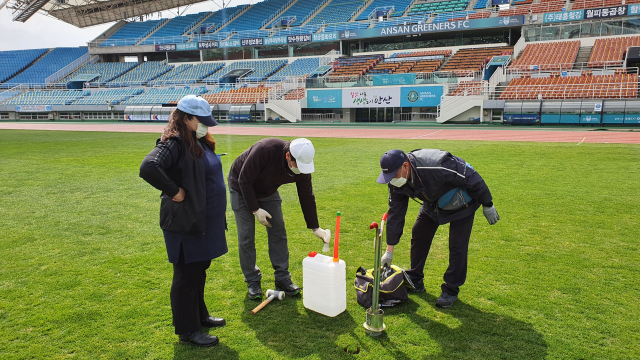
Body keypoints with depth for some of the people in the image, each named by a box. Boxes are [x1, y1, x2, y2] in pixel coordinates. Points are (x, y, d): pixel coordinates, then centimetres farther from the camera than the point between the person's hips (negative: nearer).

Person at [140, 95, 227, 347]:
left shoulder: (200, 142, 9)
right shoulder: (174, 143, -19)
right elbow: (148, 167, -35)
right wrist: (174, 191, -26)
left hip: (205, 221, 9)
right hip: (185, 222, -9)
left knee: (199, 270, 22)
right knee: (187, 275, 4)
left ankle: (200, 315, 40)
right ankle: (187, 330, 19)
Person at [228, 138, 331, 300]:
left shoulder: (302, 167, -22)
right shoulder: (265, 150, -39)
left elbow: (306, 197, -8)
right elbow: (244, 180, -28)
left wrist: (315, 228, -6)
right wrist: (256, 210, -24)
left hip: (268, 192, 5)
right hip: (242, 189, -4)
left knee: (278, 233, 0)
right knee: (246, 237, -5)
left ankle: (283, 279, 11)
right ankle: (252, 282, 10)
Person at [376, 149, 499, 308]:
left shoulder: (436, 165, -42)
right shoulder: (396, 183, -18)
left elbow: (472, 178, -29)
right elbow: (395, 214, -9)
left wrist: (487, 205, -17)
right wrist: (389, 250, -6)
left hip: (461, 203, -6)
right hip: (433, 203, 6)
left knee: (457, 246, -8)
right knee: (418, 234, 5)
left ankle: (451, 290, 9)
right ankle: (415, 281, 21)